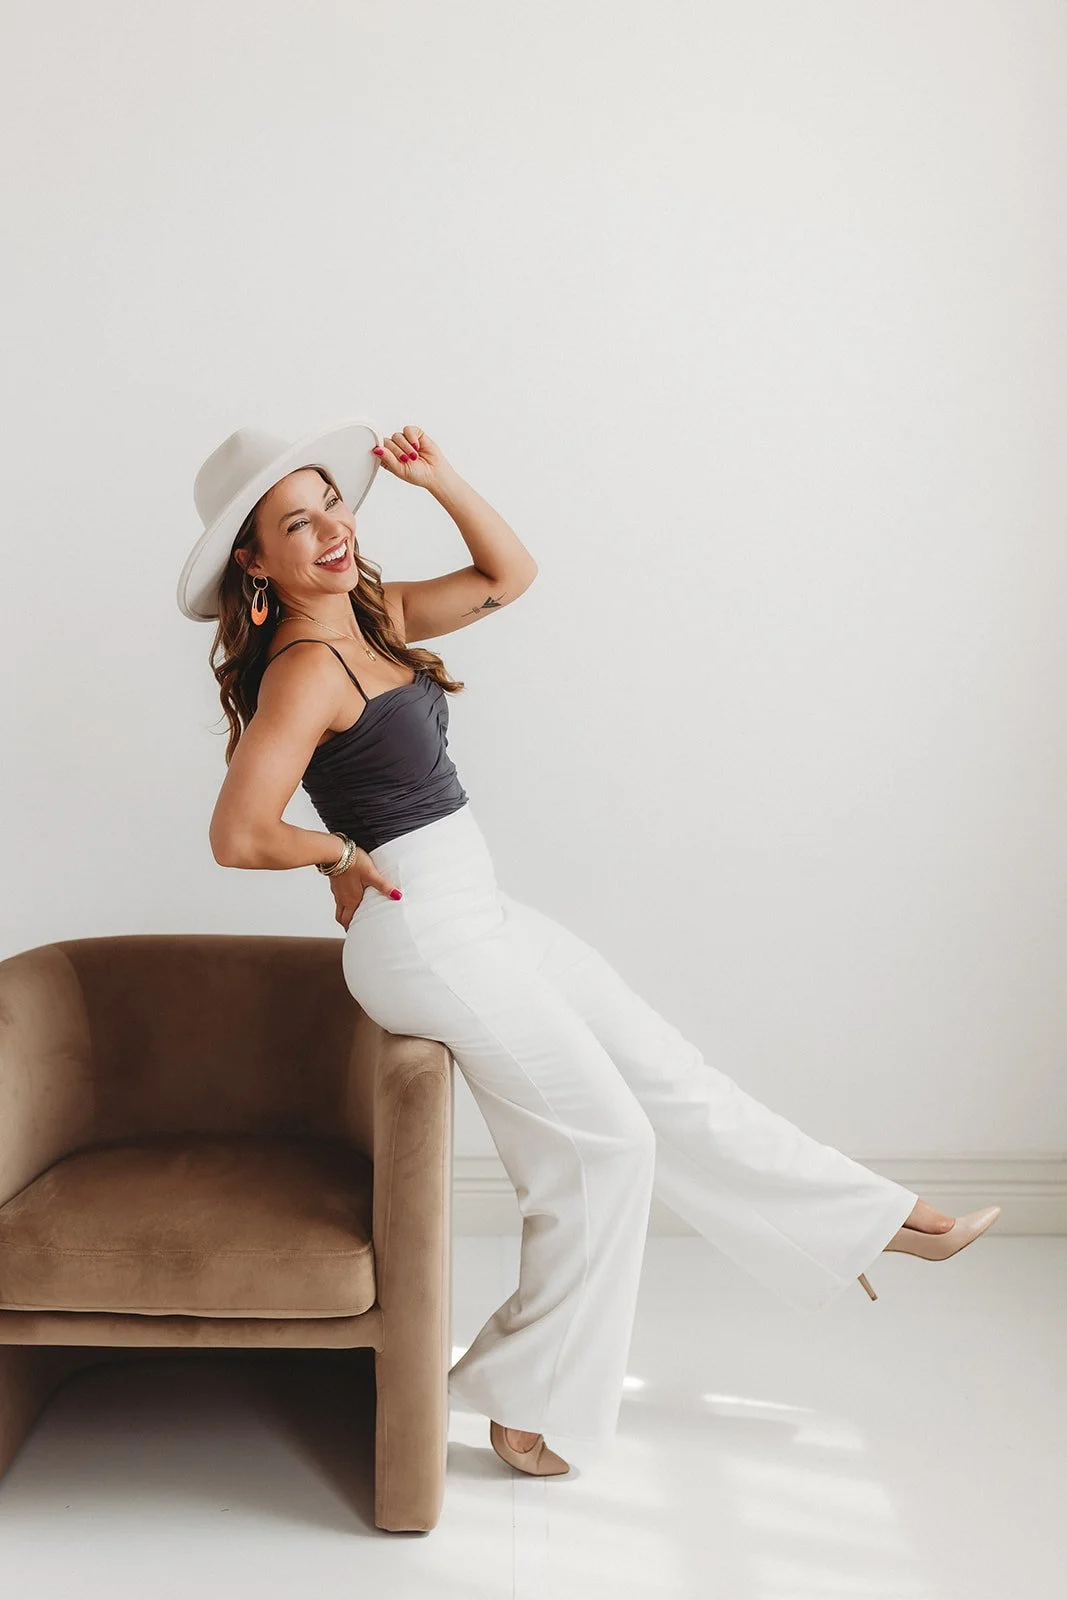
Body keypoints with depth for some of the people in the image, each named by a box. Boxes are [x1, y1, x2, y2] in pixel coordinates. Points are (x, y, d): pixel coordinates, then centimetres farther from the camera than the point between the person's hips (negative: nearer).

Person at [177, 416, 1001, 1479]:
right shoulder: (305, 669, -20)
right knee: (604, 1144, -1)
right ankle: (524, 1393, 16)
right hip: (421, 937, -8)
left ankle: (871, 1220, 28)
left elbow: (508, 574, 15)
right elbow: (239, 835, -29)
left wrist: (438, 478, 2)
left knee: (664, 1072, 14)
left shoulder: (372, 611, 7)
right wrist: (345, 858, -11)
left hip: (476, 912, 9)